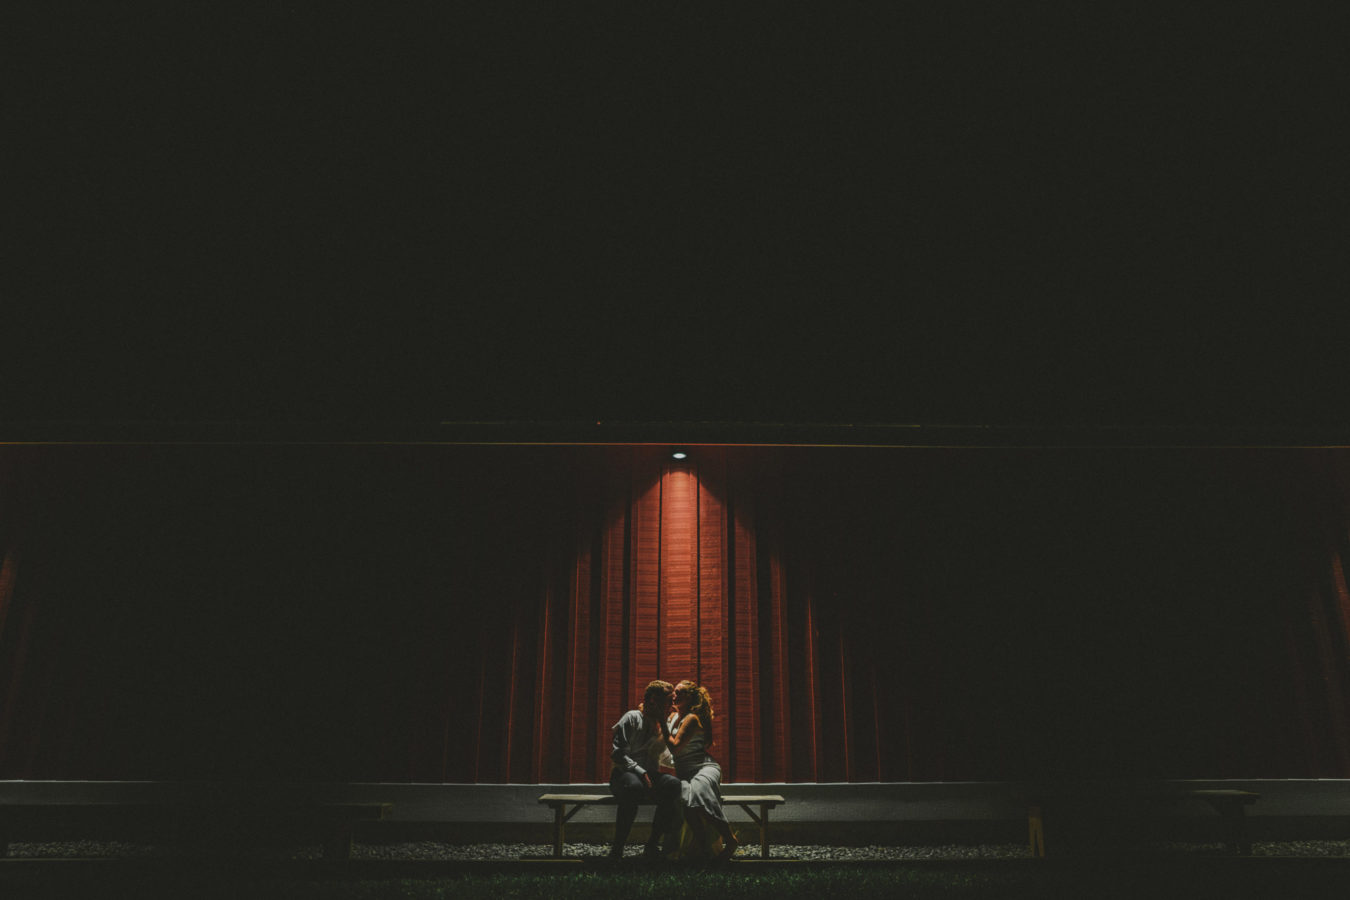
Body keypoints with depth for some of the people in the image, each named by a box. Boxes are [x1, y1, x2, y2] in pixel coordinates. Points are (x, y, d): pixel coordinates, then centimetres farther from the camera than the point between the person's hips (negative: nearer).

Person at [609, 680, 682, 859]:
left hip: (650, 775, 5)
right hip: (624, 773, -4)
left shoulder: (663, 725, 18)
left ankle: (652, 845, -23)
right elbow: (617, 753, -8)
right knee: (633, 787, -41)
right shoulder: (632, 718, 0)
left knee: (673, 784, -30)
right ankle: (617, 848, -30)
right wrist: (640, 772, -19)